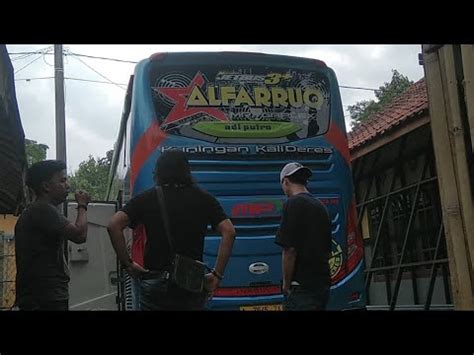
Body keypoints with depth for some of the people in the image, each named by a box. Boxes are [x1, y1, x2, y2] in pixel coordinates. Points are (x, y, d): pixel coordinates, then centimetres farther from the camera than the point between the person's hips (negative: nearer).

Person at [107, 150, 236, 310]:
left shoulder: (146, 198, 2)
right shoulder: (204, 199, 4)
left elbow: (114, 225, -9)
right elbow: (229, 232, -6)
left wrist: (127, 264, -3)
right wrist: (217, 274, -4)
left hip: (155, 281, -1)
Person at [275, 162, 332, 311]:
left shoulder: (293, 204, -10)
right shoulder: (320, 206, 15)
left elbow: (289, 250, -16)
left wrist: (286, 284, -6)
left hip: (302, 286, -8)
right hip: (323, 285, 8)